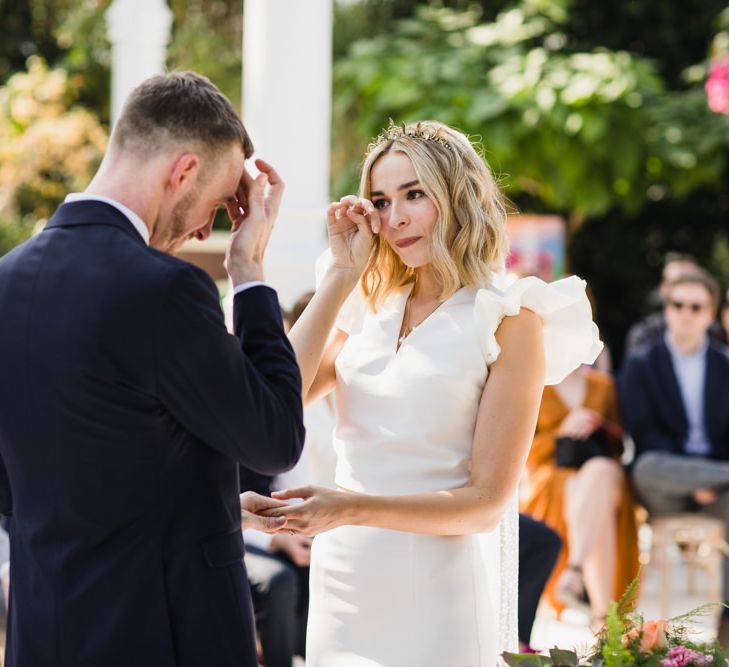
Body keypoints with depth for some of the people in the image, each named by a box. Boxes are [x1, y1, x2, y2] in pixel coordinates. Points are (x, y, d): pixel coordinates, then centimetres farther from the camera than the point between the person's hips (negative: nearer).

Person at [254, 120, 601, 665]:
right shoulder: (367, 306, 9)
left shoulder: (510, 322, -6)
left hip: (434, 592, -4)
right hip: (342, 578, 4)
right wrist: (342, 274, -3)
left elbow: (486, 501, -10)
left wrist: (353, 509, -23)